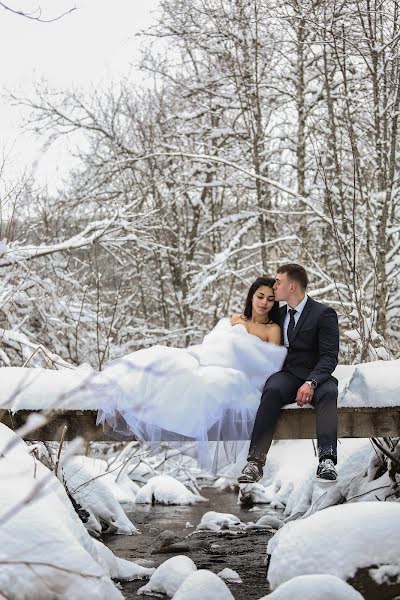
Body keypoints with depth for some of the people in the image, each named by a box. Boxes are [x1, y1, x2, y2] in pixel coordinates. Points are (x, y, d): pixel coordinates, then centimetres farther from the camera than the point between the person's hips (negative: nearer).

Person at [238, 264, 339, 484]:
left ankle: (327, 460, -48)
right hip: (286, 374, 3)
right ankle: (255, 461, -43)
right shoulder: (278, 314, 19)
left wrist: (311, 383, -26)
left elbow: (329, 356, -9)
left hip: (316, 376, -3)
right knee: (272, 390, -32)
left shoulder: (324, 314, 1)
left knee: (328, 392, -37)